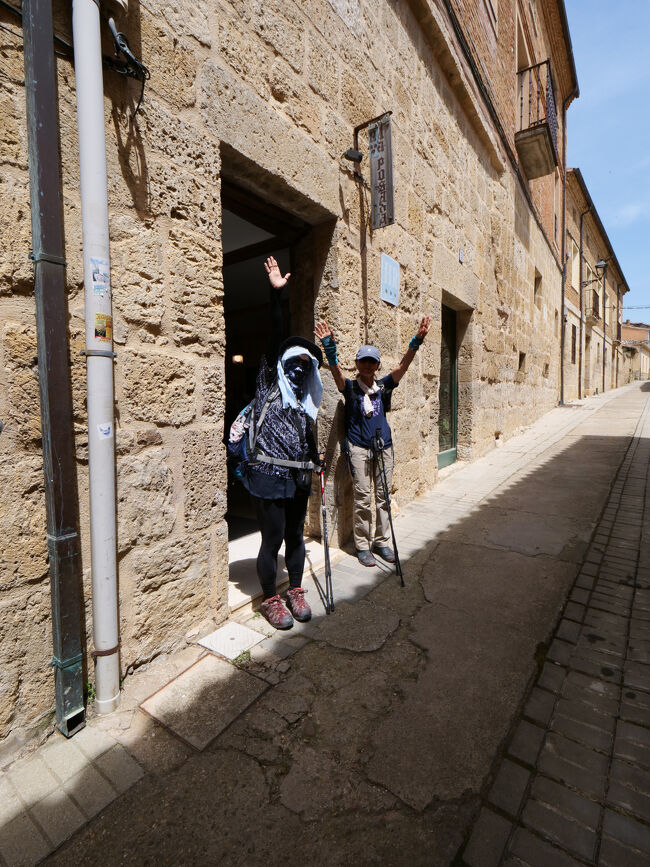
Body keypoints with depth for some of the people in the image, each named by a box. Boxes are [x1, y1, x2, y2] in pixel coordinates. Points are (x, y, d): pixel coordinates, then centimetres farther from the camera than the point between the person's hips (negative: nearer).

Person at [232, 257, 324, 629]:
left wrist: (312, 464, 27)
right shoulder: (270, 385, 0)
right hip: (270, 476, -6)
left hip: (299, 477, 6)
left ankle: (296, 592, 31)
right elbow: (275, 337, -10)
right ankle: (271, 600, 20)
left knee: (296, 536, 15)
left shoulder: (305, 402, 16)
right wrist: (275, 294, -18)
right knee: (273, 539, 2)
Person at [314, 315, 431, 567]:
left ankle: (382, 542, 25)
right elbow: (336, 370, -19)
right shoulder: (350, 387, -1)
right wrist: (329, 345, -35)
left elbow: (403, 365, -2)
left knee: (383, 496, 10)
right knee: (362, 498, 1)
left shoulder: (384, 385, 8)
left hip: (384, 446, 4)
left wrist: (417, 340, -15)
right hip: (359, 448, -3)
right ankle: (362, 546, 15)